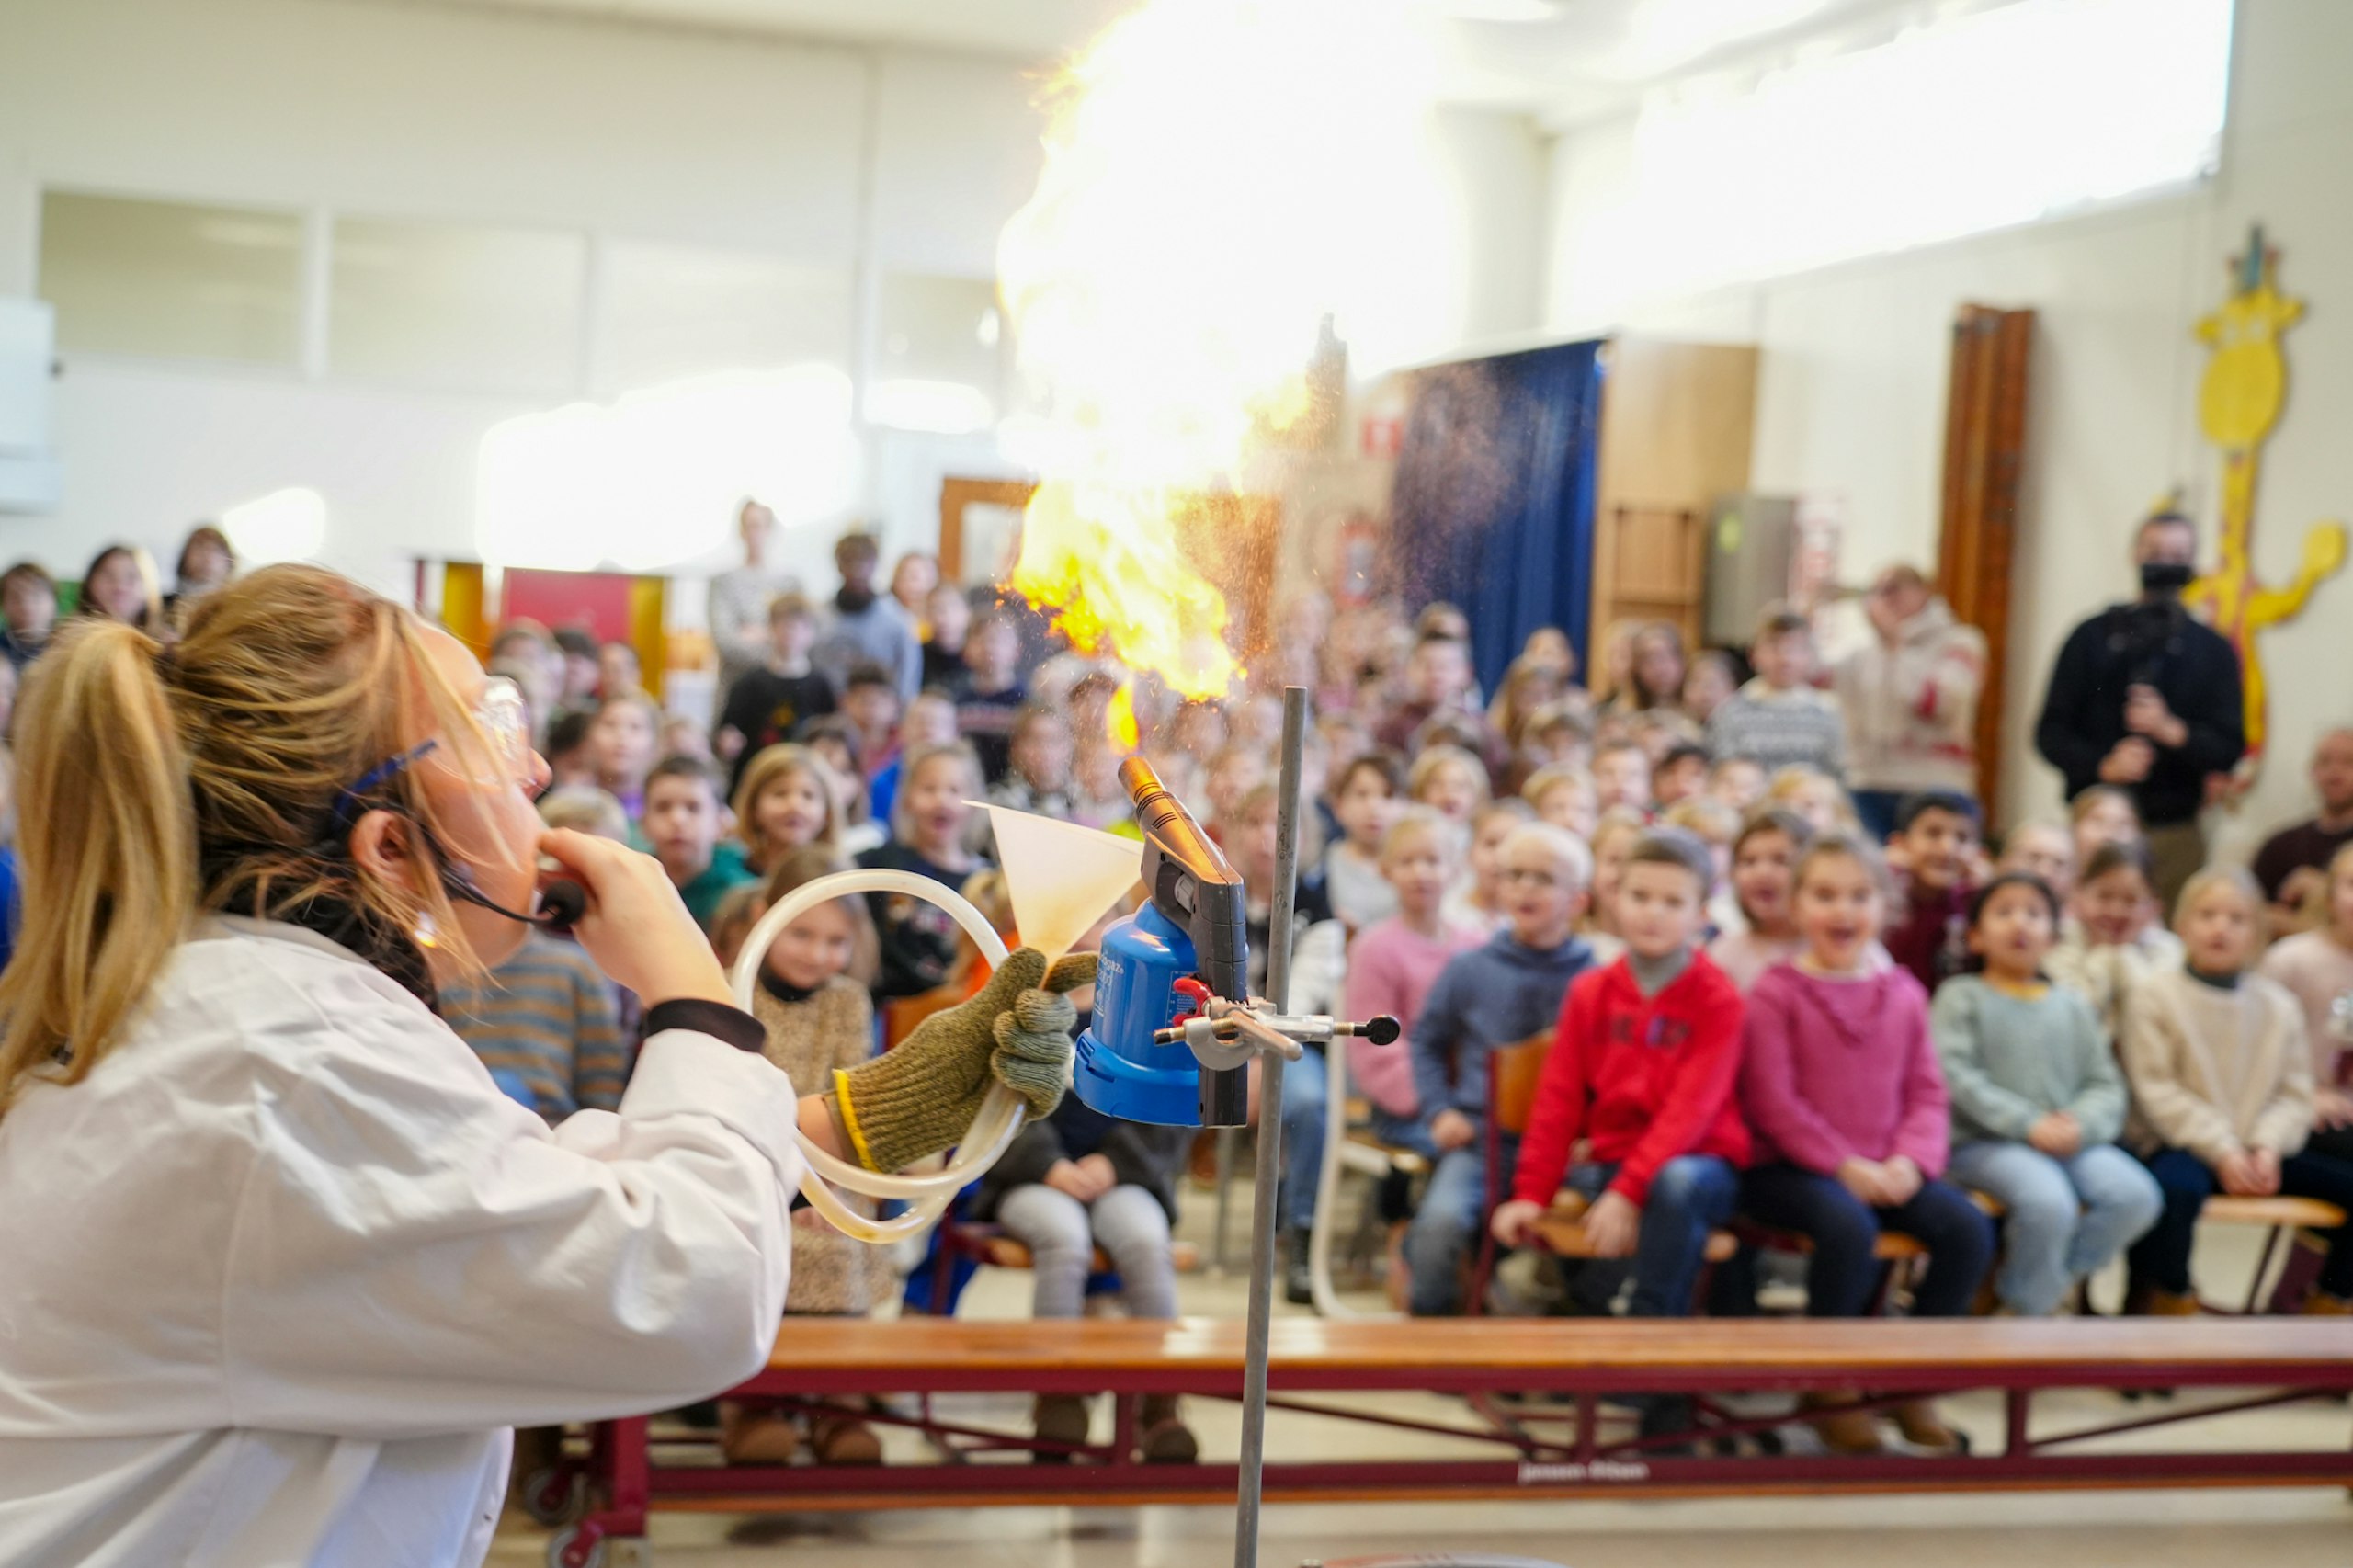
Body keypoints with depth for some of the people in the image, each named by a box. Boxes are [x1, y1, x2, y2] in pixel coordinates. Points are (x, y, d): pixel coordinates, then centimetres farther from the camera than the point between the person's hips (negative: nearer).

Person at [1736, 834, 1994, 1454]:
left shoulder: (1903, 994, 12)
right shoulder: (1776, 994, -3)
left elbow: (1927, 1093, 11)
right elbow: (1773, 1101, -10)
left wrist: (1909, 1160, -9)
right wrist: (1845, 1166, -16)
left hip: (1884, 1171, 5)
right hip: (1791, 1168, -5)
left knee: (1967, 1227, -18)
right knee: (1849, 1226, -35)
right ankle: (1831, 1388, -12)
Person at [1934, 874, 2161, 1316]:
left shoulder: (2071, 1005, 19)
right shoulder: (1961, 997, 5)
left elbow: (2105, 1084, 13)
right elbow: (1957, 1076, -8)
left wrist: (2079, 1124, -10)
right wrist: (2029, 1124, -16)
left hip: (2069, 1141, 5)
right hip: (1984, 1142, -5)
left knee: (2137, 1196, -22)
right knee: (2048, 1202, -33)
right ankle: (2029, 1311, -7)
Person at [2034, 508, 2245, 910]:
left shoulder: (2213, 651, 11)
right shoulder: (2092, 637, 9)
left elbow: (2229, 749, 4)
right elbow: (2050, 733, 5)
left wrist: (2171, 730, -15)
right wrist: (2103, 766, -13)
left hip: (2174, 832, 0)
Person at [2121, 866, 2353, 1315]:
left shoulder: (2278, 1005, 13)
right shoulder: (2154, 997, -2)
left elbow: (2294, 1094, 10)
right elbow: (2158, 1092, -8)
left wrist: (2268, 1148, -9)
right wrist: (2221, 1151, -15)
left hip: (2258, 1149, 5)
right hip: (2181, 1145, -5)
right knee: (2178, 1187, -39)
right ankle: (2171, 1301, -18)